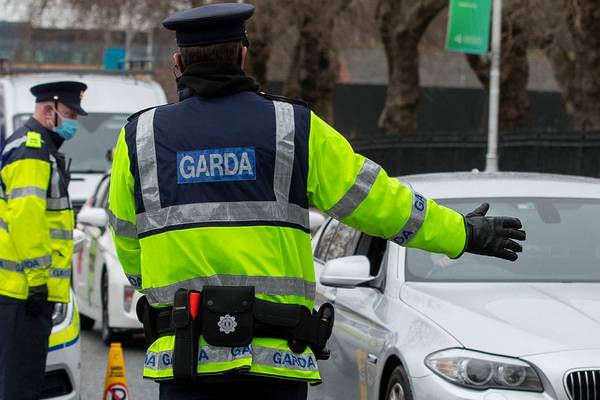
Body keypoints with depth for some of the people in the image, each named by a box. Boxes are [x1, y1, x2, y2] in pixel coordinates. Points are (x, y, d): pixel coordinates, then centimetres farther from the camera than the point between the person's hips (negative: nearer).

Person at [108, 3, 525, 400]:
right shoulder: (295, 128, 3)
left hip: (184, 356, 0)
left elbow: (128, 247, 15)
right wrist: (464, 234, 21)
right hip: (276, 359, 0)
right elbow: (377, 200, 8)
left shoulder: (139, 139, 6)